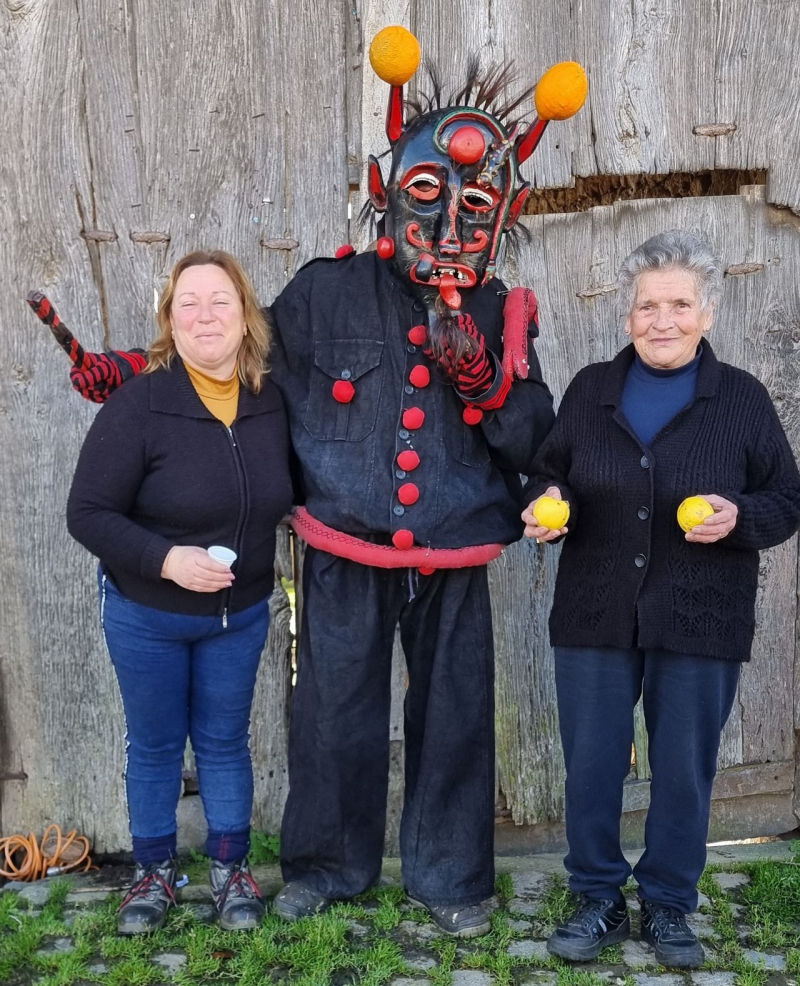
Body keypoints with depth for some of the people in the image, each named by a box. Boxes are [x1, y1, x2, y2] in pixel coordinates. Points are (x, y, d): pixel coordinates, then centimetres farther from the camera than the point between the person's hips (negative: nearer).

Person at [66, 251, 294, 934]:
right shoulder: (139, 405, -19)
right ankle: (155, 872, 34)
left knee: (224, 742, 16)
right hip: (146, 617, -3)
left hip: (240, 615, 3)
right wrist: (165, 559, -28)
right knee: (155, 745, 14)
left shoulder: (271, 403, -6)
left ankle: (231, 868, 34)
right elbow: (88, 513, -18)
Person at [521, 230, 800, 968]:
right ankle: (599, 901, 28)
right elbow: (547, 474, 13)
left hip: (702, 624, -1)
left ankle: (669, 907, 31)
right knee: (591, 764, 8)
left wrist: (739, 517, -17)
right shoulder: (590, 389, 5)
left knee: (684, 770, 9)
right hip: (595, 616, 2)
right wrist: (544, 504, -9)